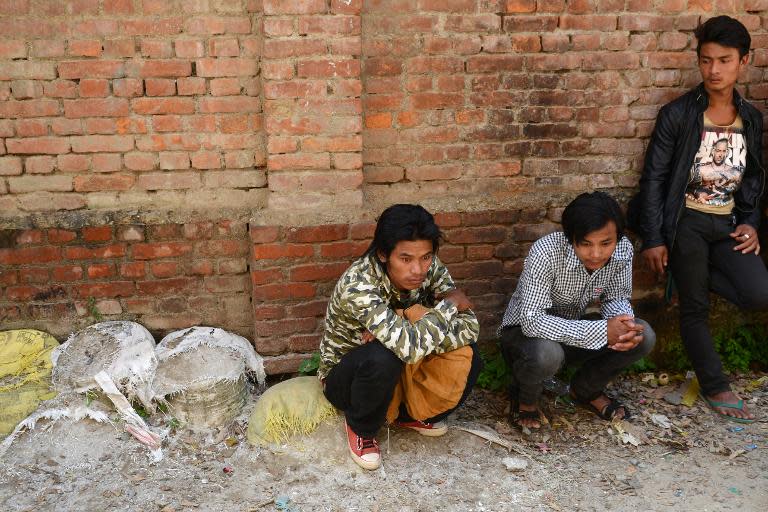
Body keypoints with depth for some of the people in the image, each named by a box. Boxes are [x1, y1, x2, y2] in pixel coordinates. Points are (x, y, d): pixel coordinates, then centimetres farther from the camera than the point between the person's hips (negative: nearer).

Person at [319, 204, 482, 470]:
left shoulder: (430, 269, -16)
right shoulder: (357, 286, -34)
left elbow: (469, 326, -19)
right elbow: (410, 347, -45)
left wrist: (409, 318, -31)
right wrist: (449, 304, -29)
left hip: (402, 370, 5)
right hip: (346, 376, -5)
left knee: (466, 356, -20)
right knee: (383, 357, -38)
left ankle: (411, 414, 8)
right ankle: (361, 428, -6)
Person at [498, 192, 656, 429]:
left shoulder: (622, 249, -17)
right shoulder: (546, 252, -33)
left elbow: (616, 298, -2)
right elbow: (532, 320, -36)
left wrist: (624, 324, -27)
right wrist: (602, 331, -39)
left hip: (572, 328, 5)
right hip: (525, 330, -5)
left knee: (643, 336, -15)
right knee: (546, 354, -38)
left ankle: (585, 390, 11)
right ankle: (525, 398, -1)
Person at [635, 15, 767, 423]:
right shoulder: (677, 115, -7)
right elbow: (653, 178, -7)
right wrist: (653, 239, -11)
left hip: (728, 224, 4)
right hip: (686, 223, -4)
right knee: (695, 308, 2)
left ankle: (693, 276, 13)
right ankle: (715, 388, 18)